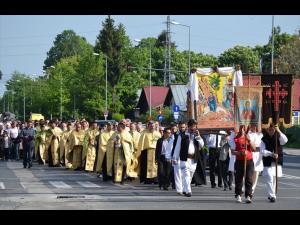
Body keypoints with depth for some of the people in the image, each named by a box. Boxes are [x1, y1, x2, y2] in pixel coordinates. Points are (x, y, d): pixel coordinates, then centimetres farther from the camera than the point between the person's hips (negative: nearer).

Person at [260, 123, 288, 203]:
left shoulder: (278, 137, 5)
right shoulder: (264, 139, 0)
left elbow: (285, 140, -16)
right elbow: (262, 151, -8)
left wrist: (279, 132, -26)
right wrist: (271, 154, -23)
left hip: (277, 161, 2)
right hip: (268, 162, -2)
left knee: (274, 179, 9)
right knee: (269, 178, -12)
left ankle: (271, 195, 21)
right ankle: (272, 196, -11)